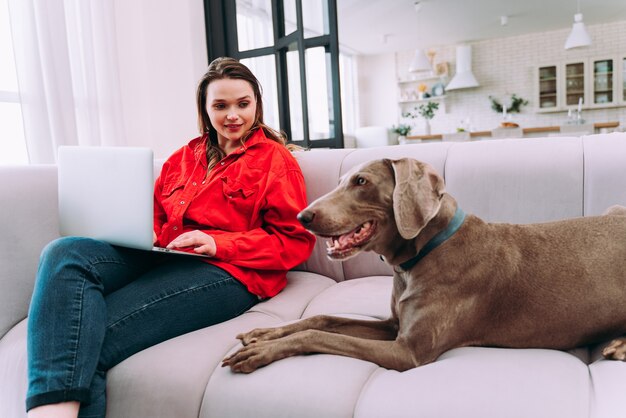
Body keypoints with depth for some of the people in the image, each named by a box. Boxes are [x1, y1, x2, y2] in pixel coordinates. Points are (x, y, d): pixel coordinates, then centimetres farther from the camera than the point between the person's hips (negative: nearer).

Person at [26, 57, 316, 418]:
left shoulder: (276, 159, 6)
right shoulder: (185, 157, 23)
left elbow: (296, 241, -1)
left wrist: (219, 243, -14)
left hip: (229, 271, -6)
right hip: (161, 257, 6)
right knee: (66, 253, -24)